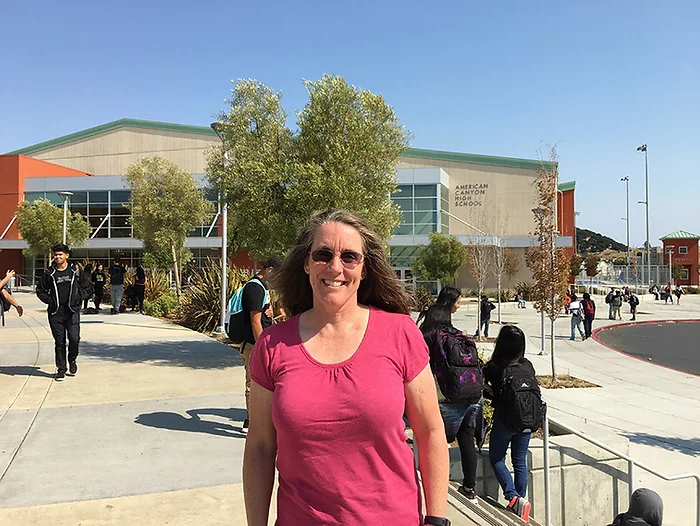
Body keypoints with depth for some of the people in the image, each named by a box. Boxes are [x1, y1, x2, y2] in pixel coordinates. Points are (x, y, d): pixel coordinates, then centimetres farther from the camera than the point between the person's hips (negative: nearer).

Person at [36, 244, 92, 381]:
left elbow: (88, 288, 8)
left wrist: (78, 298, -3)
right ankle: (61, 369, 16)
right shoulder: (49, 273, 5)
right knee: (59, 341, 5)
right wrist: (49, 300, 1)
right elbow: (40, 290, 15)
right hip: (55, 312, 1)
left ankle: (72, 360, 16)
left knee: (74, 338, -12)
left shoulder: (76, 270, 3)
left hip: (72, 311, -1)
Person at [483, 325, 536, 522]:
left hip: (504, 421, -4)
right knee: (520, 462, 16)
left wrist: (492, 392, 10)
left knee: (496, 459, 12)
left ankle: (514, 497, -1)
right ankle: (520, 501, 22)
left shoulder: (494, 367, -17)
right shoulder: (528, 366, -3)